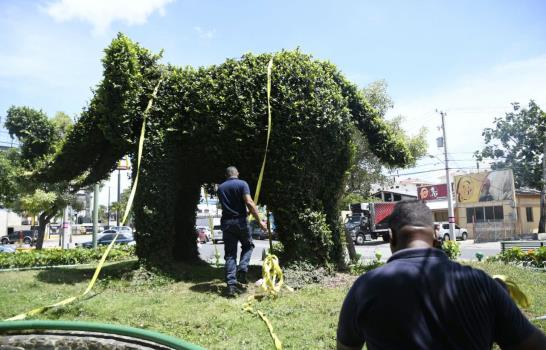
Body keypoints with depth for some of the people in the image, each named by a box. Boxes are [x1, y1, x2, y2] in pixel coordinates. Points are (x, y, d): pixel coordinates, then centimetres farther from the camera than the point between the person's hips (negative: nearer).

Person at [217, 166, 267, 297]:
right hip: (240, 221, -3)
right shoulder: (242, 184, -3)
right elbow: (249, 203, -15)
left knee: (230, 254, 4)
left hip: (226, 222, 3)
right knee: (248, 245, 20)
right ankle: (242, 270, -1)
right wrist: (259, 221, -13)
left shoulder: (220, 188, 12)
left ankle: (231, 284, -4)